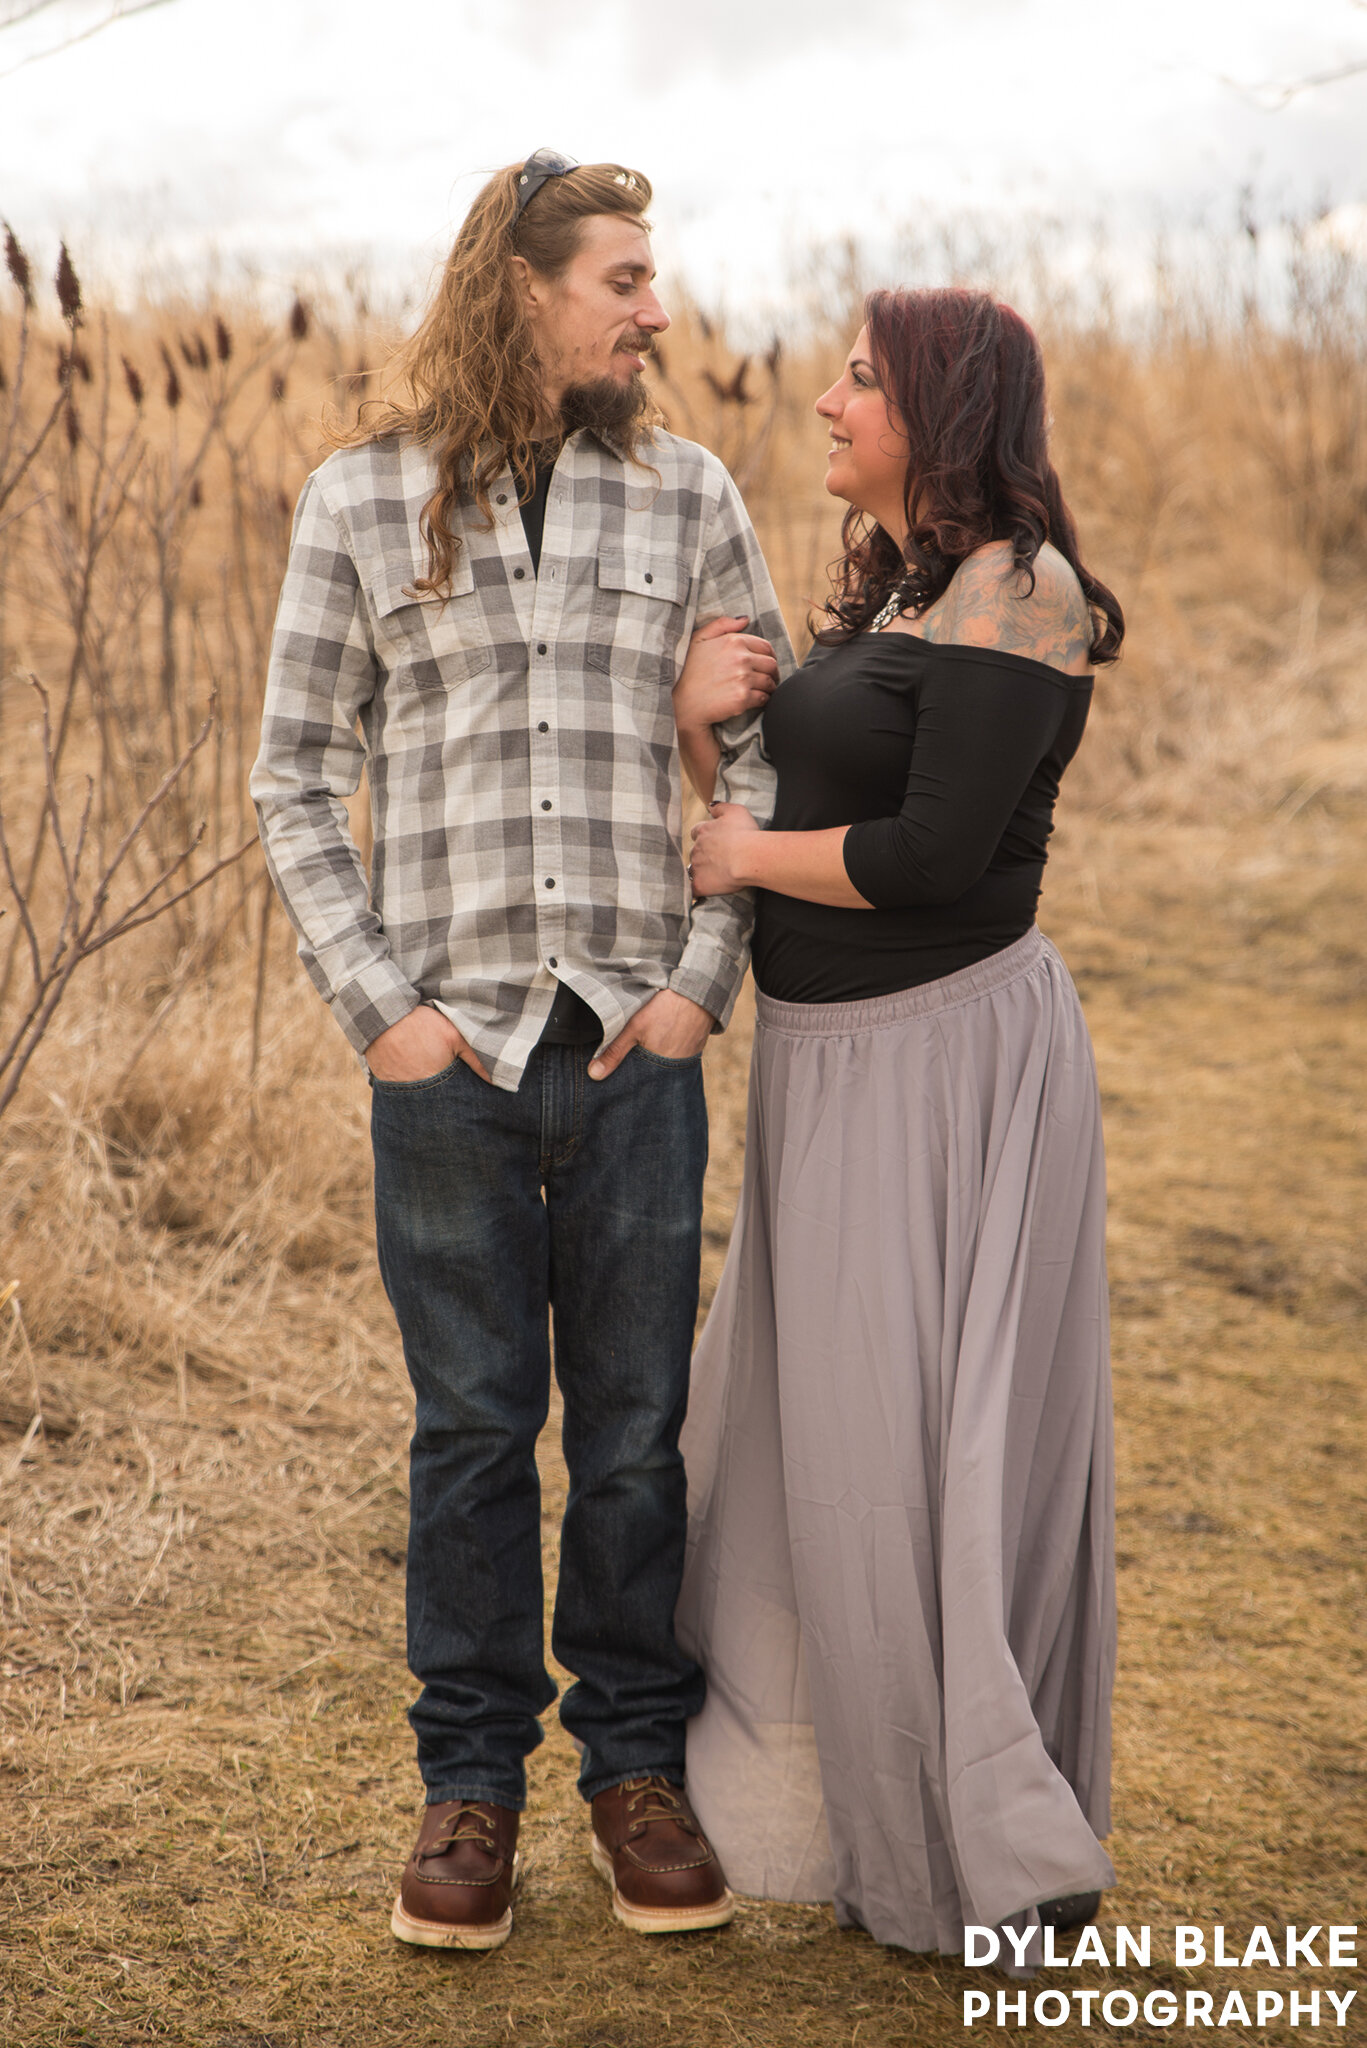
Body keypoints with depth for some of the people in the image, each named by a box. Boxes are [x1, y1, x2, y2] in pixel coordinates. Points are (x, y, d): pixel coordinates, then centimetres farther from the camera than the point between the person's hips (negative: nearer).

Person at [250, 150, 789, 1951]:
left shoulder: (686, 494, 7)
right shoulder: (362, 499, 2)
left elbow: (769, 752, 10)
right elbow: (297, 778, 4)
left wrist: (708, 979, -1)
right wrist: (376, 1005, -5)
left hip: (637, 1049, 1)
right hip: (448, 1051, -1)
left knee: (636, 1429, 8)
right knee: (473, 1429, 8)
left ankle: (639, 1766, 24)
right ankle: (473, 1784, 22)